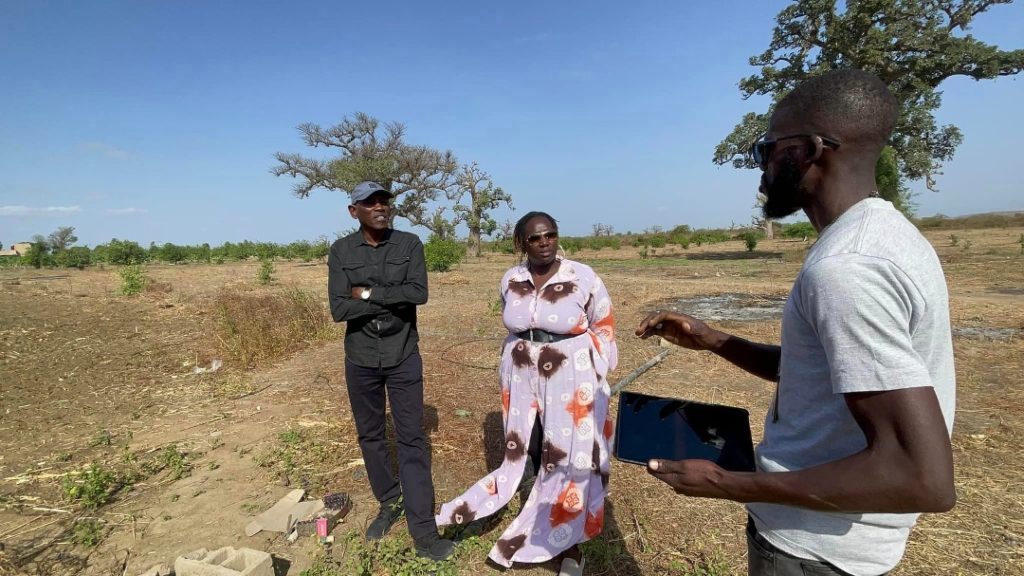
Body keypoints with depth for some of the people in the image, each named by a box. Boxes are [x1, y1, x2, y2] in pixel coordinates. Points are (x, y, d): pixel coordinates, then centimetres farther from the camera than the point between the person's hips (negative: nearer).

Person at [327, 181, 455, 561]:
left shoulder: (409, 244, -4)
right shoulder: (341, 251, -3)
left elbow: (419, 293, -18)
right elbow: (339, 309, -13)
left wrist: (368, 293, -16)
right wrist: (394, 298, -16)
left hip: (403, 357, -2)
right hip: (361, 359, 2)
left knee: (411, 439, 1)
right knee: (370, 435, 15)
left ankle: (423, 533, 9)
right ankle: (388, 504, 36)